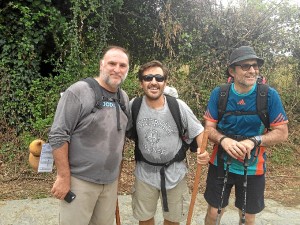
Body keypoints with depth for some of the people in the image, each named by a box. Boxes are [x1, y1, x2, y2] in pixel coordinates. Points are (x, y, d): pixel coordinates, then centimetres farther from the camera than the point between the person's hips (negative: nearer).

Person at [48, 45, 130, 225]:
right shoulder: (78, 92, -14)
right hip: (80, 179, -6)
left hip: (111, 181, 6)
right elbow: (58, 136, -15)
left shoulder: (124, 98, 6)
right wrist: (64, 177, -14)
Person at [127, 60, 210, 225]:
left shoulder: (178, 106, -17)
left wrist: (203, 152, -22)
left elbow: (198, 131, -6)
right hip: (145, 173, 1)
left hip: (174, 172, 0)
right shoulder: (133, 106, -14)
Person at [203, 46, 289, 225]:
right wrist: (223, 139, -26)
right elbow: (209, 127, -5)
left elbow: (282, 132, -10)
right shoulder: (219, 94, -10)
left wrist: (254, 141, -26)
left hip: (252, 168, 0)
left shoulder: (270, 95, -13)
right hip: (221, 164, 1)